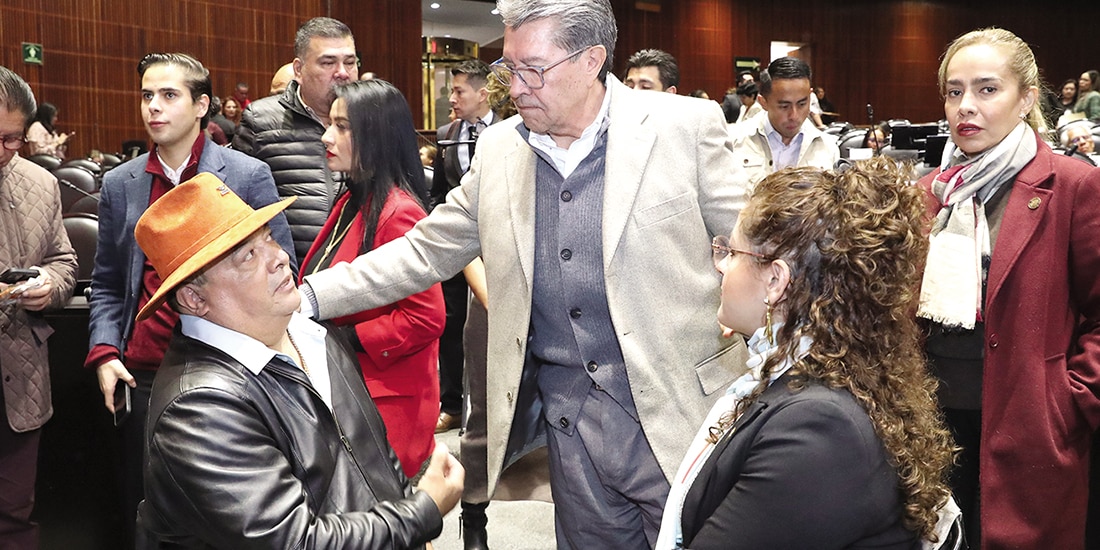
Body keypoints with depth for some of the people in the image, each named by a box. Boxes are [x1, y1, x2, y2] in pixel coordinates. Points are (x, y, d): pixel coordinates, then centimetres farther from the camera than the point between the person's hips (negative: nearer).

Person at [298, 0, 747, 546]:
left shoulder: (685, 127, -5)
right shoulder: (498, 149, 6)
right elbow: (423, 252, 10)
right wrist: (306, 296, 2)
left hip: (675, 417, -3)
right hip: (568, 424, 4)